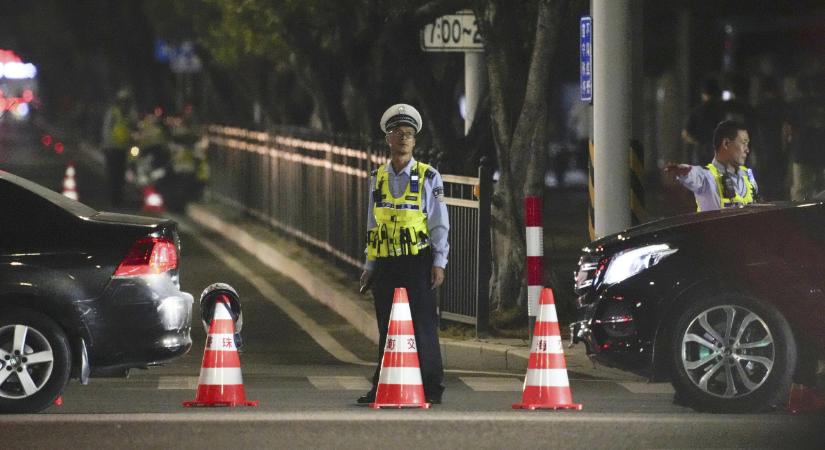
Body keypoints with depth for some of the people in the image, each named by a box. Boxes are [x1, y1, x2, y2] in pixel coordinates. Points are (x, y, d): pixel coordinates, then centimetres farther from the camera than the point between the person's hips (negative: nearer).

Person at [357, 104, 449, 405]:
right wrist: (370, 266, 13)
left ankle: (430, 389, -1)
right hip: (386, 265, 4)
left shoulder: (428, 177, 1)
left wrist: (439, 263, -8)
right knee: (386, 329, 7)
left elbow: (440, 224, -1)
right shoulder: (378, 178, 12)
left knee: (423, 326, -5)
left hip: (417, 263, -4)